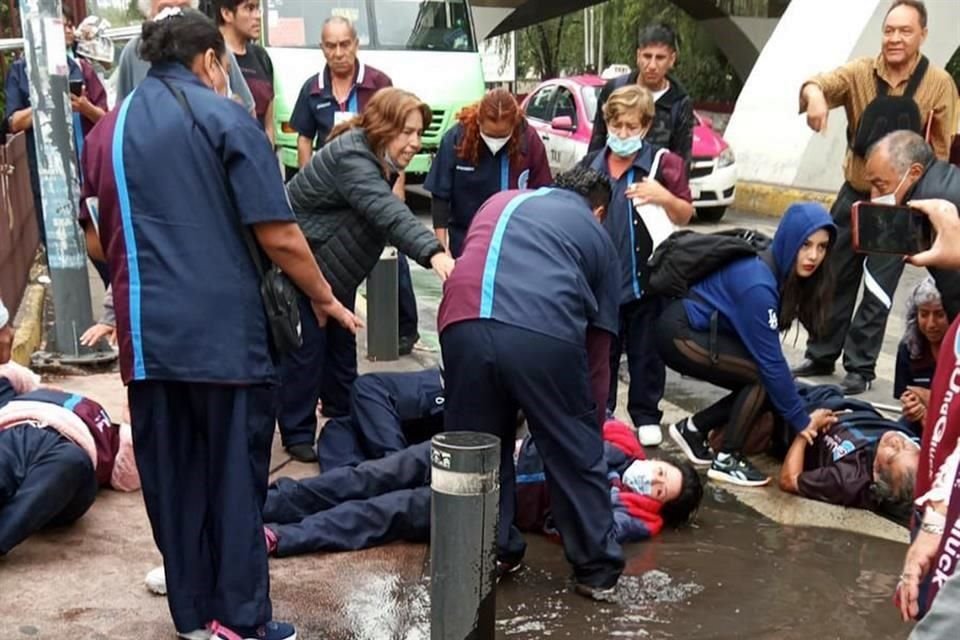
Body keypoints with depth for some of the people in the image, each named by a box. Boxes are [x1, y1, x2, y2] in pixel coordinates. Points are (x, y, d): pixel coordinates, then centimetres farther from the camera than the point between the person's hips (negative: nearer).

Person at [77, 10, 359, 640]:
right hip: (226, 331, -5)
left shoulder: (107, 130, 12)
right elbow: (279, 237, -10)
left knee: (172, 482, 13)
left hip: (147, 335, 5)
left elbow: (97, 241, 20)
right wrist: (325, 298, 4)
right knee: (236, 476, 6)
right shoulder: (225, 117, -5)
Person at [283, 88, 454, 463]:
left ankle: (344, 419, 27)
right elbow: (387, 212, -44)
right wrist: (432, 252, -56)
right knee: (306, 347, -6)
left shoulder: (378, 161, 2)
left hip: (332, 270, 10)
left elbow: (385, 212, 12)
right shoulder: (350, 157, -30)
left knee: (341, 344, 14)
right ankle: (297, 434, 5)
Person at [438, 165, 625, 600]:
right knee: (576, 452, 16)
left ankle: (493, 552, 32)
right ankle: (597, 568, 26)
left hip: (465, 324, 2)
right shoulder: (598, 236, 27)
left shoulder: (500, 201, 35)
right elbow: (597, 350, 25)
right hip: (544, 333, -2)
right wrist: (591, 425, 34)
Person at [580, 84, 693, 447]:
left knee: (645, 351, 7)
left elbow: (685, 217, -3)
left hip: (645, 277, -3)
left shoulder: (663, 162, -4)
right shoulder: (591, 166, 9)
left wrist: (664, 197, -20)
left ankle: (646, 415, 19)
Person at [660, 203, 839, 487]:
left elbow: (767, 354, 1)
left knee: (762, 382, 2)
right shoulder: (757, 284, -28)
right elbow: (771, 361, -25)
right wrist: (801, 420, -17)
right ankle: (726, 460, -6)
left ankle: (693, 428, 14)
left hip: (697, 329, 9)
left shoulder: (779, 270, -1)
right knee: (762, 376, -18)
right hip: (679, 333, -9)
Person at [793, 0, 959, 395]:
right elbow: (823, 83, -24)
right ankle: (821, 356, 24)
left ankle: (861, 367, 10)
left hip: (901, 204, -2)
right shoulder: (861, 73, -6)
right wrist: (814, 95, -48)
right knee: (835, 279, 11)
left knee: (878, 289, -1)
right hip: (855, 194, 2)